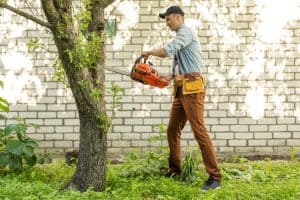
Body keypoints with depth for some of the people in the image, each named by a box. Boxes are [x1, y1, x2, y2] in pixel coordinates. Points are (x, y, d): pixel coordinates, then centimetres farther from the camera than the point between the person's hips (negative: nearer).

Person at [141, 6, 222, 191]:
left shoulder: (186, 32, -6)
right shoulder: (181, 37, 23)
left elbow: (166, 51, -19)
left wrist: (148, 52, -2)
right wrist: (170, 76, 12)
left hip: (192, 88, -10)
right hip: (181, 89, 10)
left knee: (199, 130, -13)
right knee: (173, 130, 13)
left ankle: (215, 177, -11)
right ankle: (175, 168, 25)